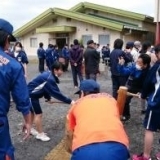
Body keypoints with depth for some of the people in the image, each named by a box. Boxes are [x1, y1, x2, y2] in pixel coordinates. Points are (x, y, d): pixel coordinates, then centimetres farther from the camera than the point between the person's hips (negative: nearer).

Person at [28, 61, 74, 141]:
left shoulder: (48, 74, 2)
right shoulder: (49, 79, -28)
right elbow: (56, 93, -28)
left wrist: (48, 98, 18)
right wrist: (69, 101, -25)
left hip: (32, 94, 10)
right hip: (31, 95, -10)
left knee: (33, 112, 23)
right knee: (39, 114, -2)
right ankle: (40, 134, 11)